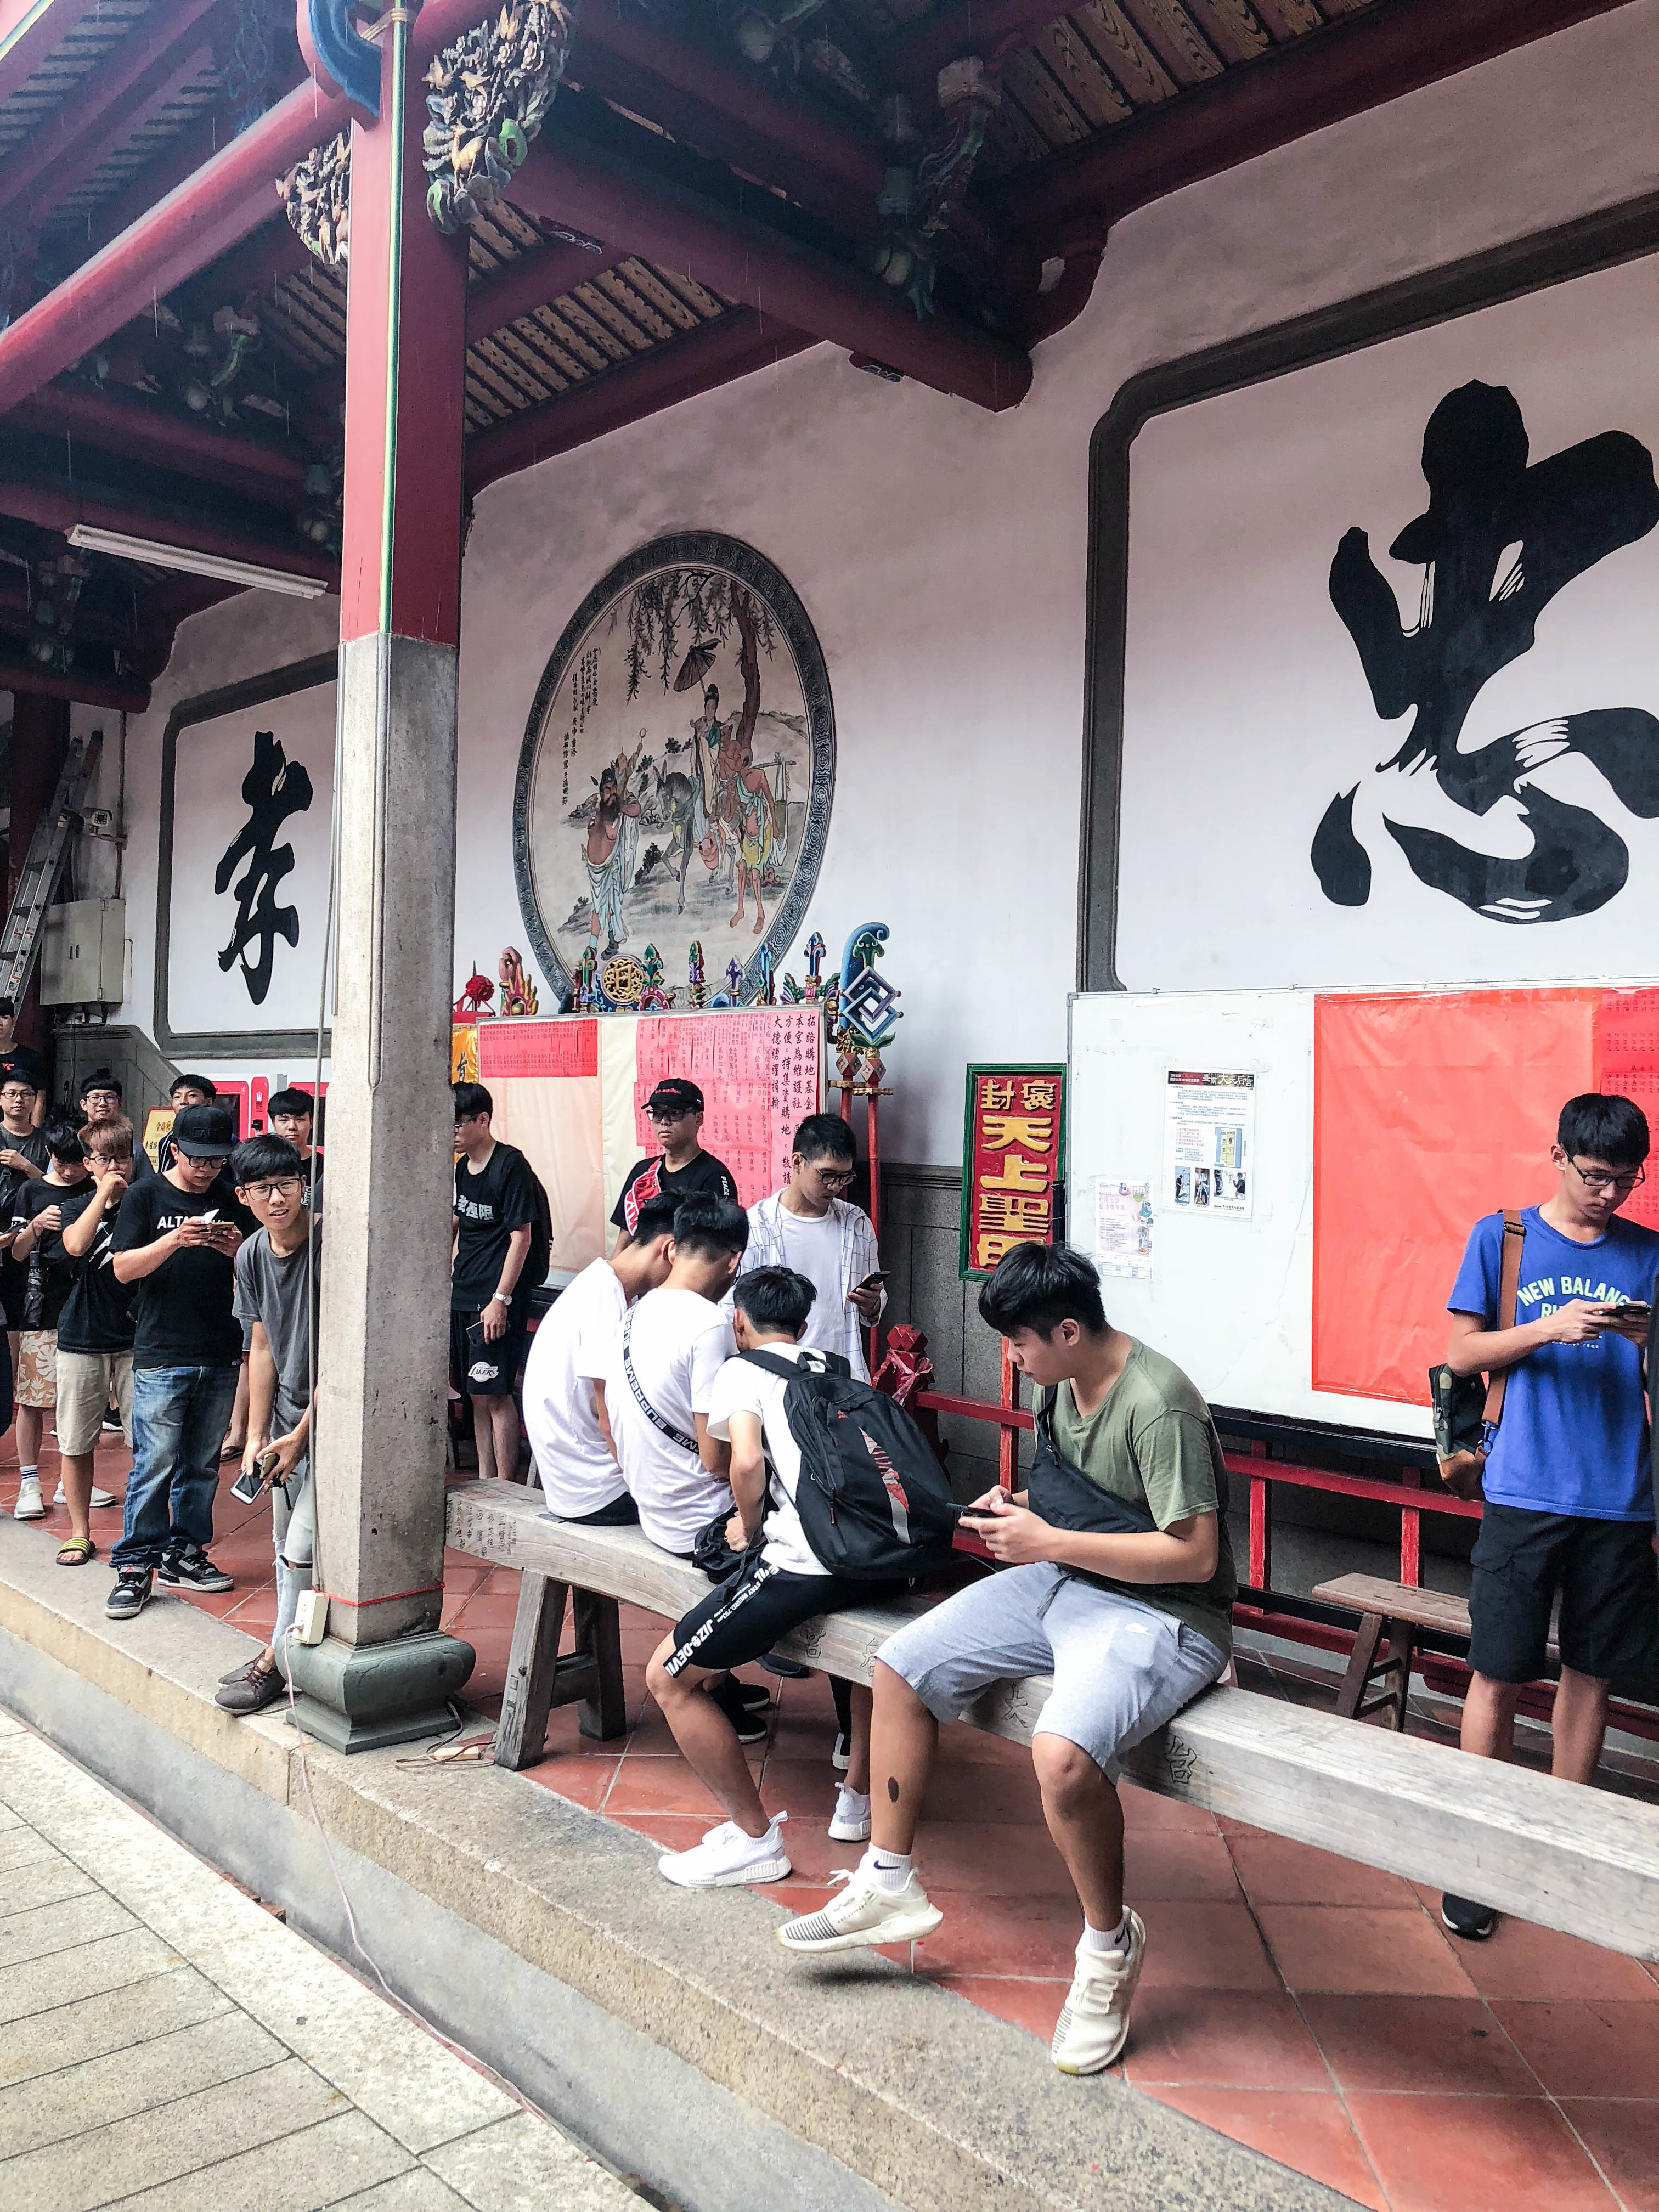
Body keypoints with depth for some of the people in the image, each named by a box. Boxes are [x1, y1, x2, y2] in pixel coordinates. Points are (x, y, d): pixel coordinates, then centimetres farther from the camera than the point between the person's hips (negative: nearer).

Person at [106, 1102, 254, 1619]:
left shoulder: (232, 1203, 10)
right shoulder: (147, 1197, 2)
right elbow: (123, 1268, -5)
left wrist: (237, 1251, -9)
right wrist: (174, 1240, -21)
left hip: (220, 1357, 4)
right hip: (161, 1357, -4)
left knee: (202, 1464, 11)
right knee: (154, 1465, -6)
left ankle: (184, 1552, 23)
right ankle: (134, 1566, 3)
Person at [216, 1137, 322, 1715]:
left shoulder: (331, 1246, -20)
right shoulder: (251, 1256, 3)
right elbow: (263, 1348, 9)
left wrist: (302, 1434, -14)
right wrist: (256, 1435, 4)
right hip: (287, 1418, 7)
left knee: (301, 1549, -6)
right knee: (285, 1546, 15)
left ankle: (277, 1660, 10)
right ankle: (291, 1653, 29)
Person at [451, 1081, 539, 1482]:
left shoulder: (511, 1164, -11)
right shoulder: (463, 1167, 13)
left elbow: (521, 1236, -14)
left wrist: (501, 1300, -16)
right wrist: (449, 1279, 18)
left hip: (496, 1300, -8)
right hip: (462, 1297, 8)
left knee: (493, 1393, -7)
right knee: (476, 1394, 11)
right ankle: (484, 1483, 19)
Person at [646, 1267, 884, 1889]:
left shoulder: (743, 1370, 10)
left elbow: (747, 1462, -8)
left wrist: (750, 1529, 11)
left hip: (804, 1562, -7)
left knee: (667, 1678, 8)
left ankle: (755, 1839, 12)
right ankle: (858, 1798, 43)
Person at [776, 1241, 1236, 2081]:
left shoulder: (1158, 1406, -24)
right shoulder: (1058, 1382, 3)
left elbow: (1195, 1554, -26)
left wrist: (1048, 1542, -24)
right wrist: (1020, 1506, -1)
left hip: (1160, 1612, -9)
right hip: (1060, 1580, 9)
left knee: (1062, 1753, -34)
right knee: (901, 1665, 4)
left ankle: (1110, 1945, -3)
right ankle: (889, 1885, 19)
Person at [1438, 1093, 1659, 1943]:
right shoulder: (1501, 1238, 2)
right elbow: (1462, 1354, -1)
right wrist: (1547, 1329, -14)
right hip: (1525, 1492, -2)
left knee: (1590, 1672, 12)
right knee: (1498, 1676, 1)